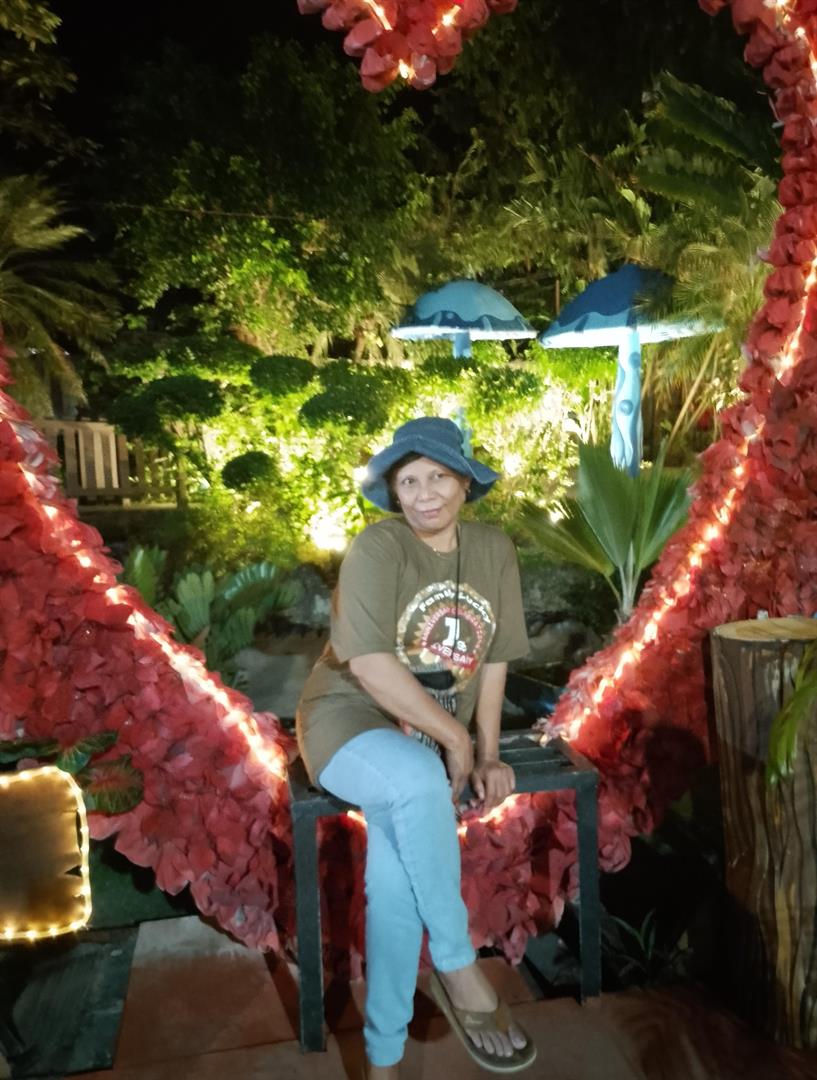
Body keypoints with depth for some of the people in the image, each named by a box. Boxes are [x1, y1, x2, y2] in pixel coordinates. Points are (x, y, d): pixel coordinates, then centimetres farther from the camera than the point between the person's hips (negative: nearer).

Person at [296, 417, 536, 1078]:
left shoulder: (494, 550, 0)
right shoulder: (377, 548, -16)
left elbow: (493, 659, 5)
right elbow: (370, 665, -25)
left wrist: (488, 754, -3)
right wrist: (455, 738, -20)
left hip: (430, 733, 4)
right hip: (349, 718, -4)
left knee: (394, 866, -24)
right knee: (420, 786, -37)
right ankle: (456, 968, -16)